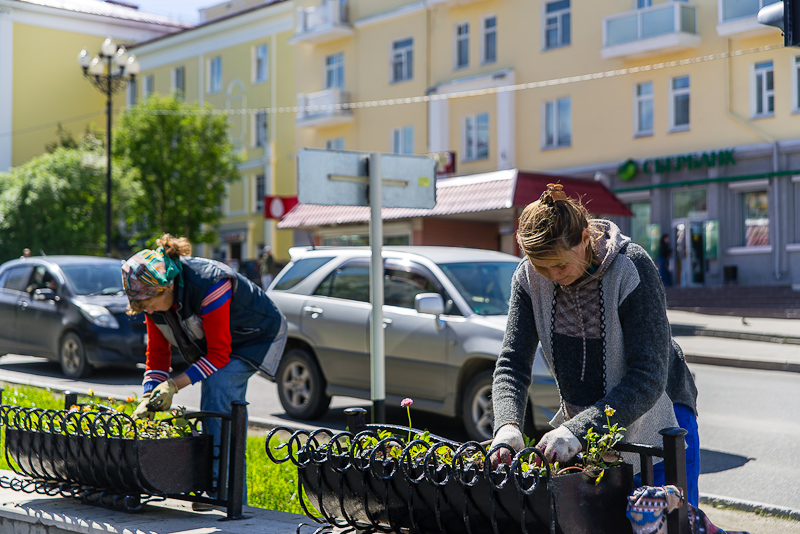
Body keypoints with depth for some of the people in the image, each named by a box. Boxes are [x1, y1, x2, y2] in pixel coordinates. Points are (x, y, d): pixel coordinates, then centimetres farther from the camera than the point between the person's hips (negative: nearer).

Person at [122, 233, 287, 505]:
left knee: (216, 388, -26)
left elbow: (219, 355, -32)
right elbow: (157, 353, -6)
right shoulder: (154, 296, -14)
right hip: (217, 340, 8)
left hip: (258, 336, -8)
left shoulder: (208, 284, -37)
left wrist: (175, 384, -34)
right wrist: (148, 397, -19)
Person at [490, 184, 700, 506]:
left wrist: (578, 430, -39)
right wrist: (508, 425, -30)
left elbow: (648, 378, -29)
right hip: (580, 423, 4)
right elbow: (512, 362, -10)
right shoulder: (529, 278, -10)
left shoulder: (632, 269, -24)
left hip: (655, 425, -4)